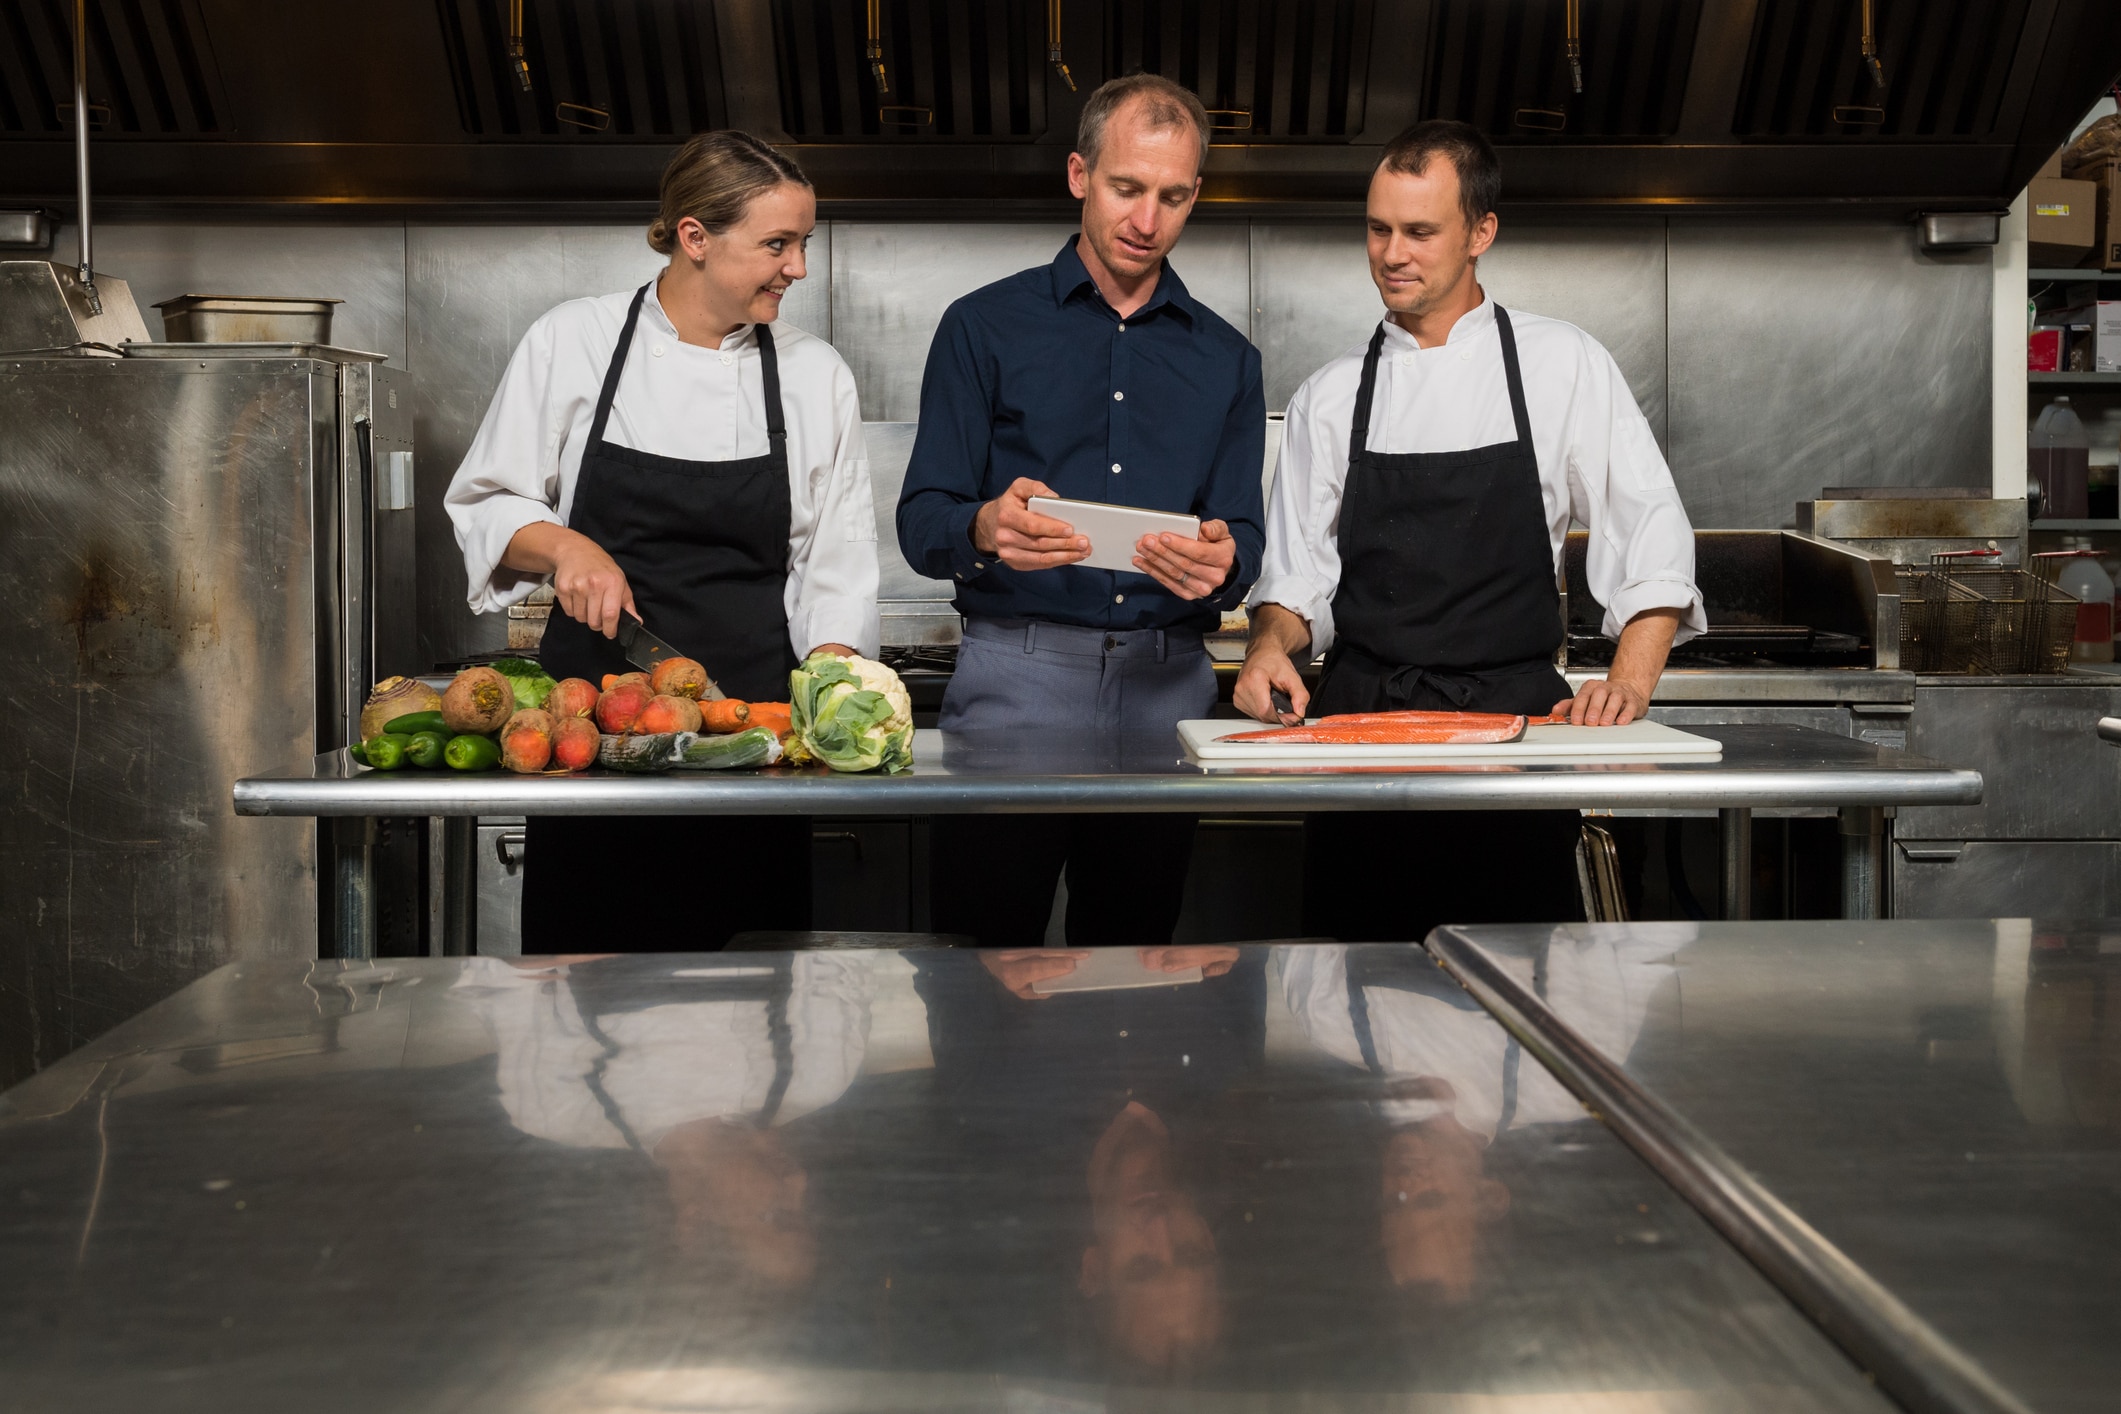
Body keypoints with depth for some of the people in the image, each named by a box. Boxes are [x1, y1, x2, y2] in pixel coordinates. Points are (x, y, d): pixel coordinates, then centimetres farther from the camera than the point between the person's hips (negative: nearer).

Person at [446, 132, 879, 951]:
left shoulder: (817, 376, 6)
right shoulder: (570, 341, 2)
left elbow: (837, 572, 5)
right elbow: (485, 508, 8)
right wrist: (561, 546, -12)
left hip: (750, 712, 1)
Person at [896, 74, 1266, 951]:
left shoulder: (1225, 358, 15)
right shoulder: (986, 327, 6)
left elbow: (1243, 540, 9)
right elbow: (921, 526, 0)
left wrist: (1219, 566, -15)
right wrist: (985, 531, -23)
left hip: (1167, 689, 3)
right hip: (1016, 679, -2)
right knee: (987, 969, -6)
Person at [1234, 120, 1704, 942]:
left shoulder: (1563, 365, 4)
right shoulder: (1329, 397, 10)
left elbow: (1653, 543, 2)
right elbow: (1296, 578, 11)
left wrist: (1630, 683, -10)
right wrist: (1272, 647, -9)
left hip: (1516, 719, -1)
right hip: (1359, 720, 2)